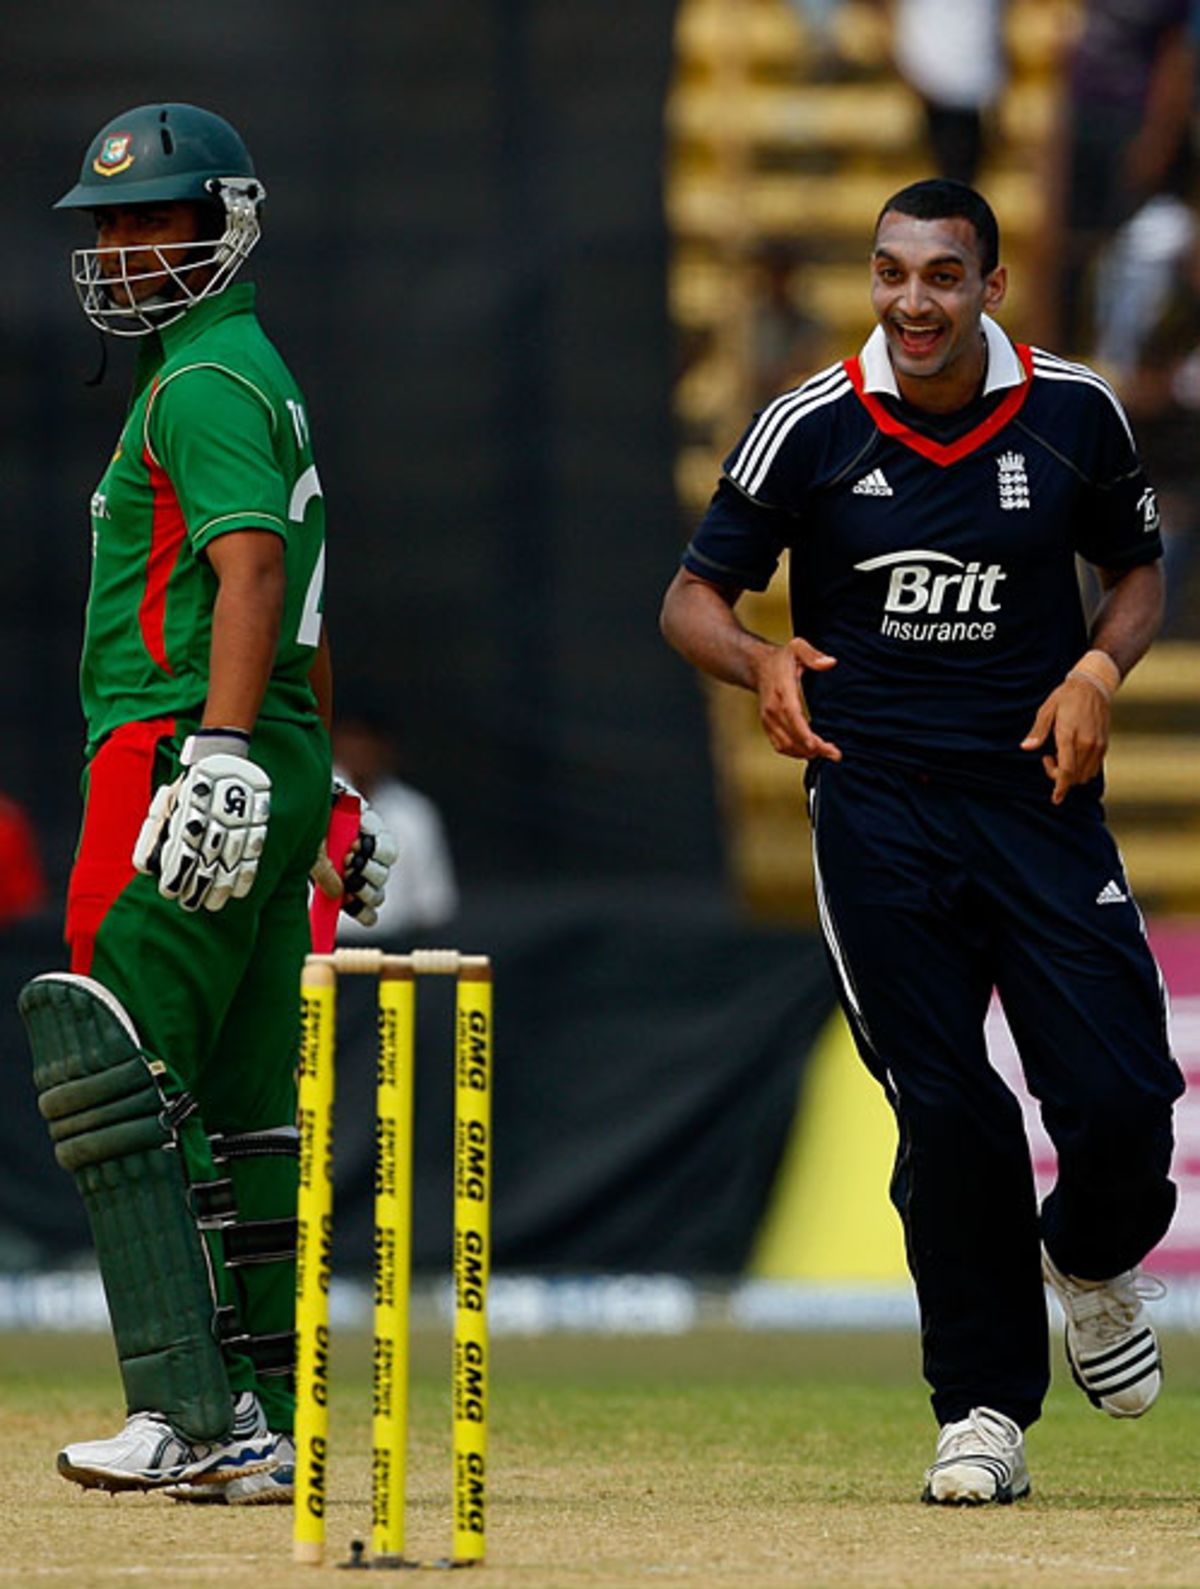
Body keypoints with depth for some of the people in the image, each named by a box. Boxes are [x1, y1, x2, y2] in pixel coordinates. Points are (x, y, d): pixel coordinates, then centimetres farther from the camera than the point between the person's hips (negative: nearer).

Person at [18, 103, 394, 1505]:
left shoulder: (203, 382, -9)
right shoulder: (254, 374, 23)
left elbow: (251, 567, -23)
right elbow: (304, 618, 27)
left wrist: (224, 754, -33)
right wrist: (328, 793, 29)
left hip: (176, 752, -10)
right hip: (277, 764, 10)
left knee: (117, 1081, -13)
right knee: (242, 1110, 9)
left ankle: (190, 1409, -19)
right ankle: (264, 1426, 8)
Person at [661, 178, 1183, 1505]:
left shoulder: (1073, 415, 1)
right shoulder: (812, 428, -2)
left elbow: (1138, 569, 16)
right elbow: (692, 599, 4)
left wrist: (1097, 668, -5)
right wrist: (763, 663, -18)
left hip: (1037, 792, 1)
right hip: (877, 808, -1)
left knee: (1120, 1100, -7)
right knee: (947, 1113, -5)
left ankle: (1089, 1261, 29)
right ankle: (984, 1406, 9)